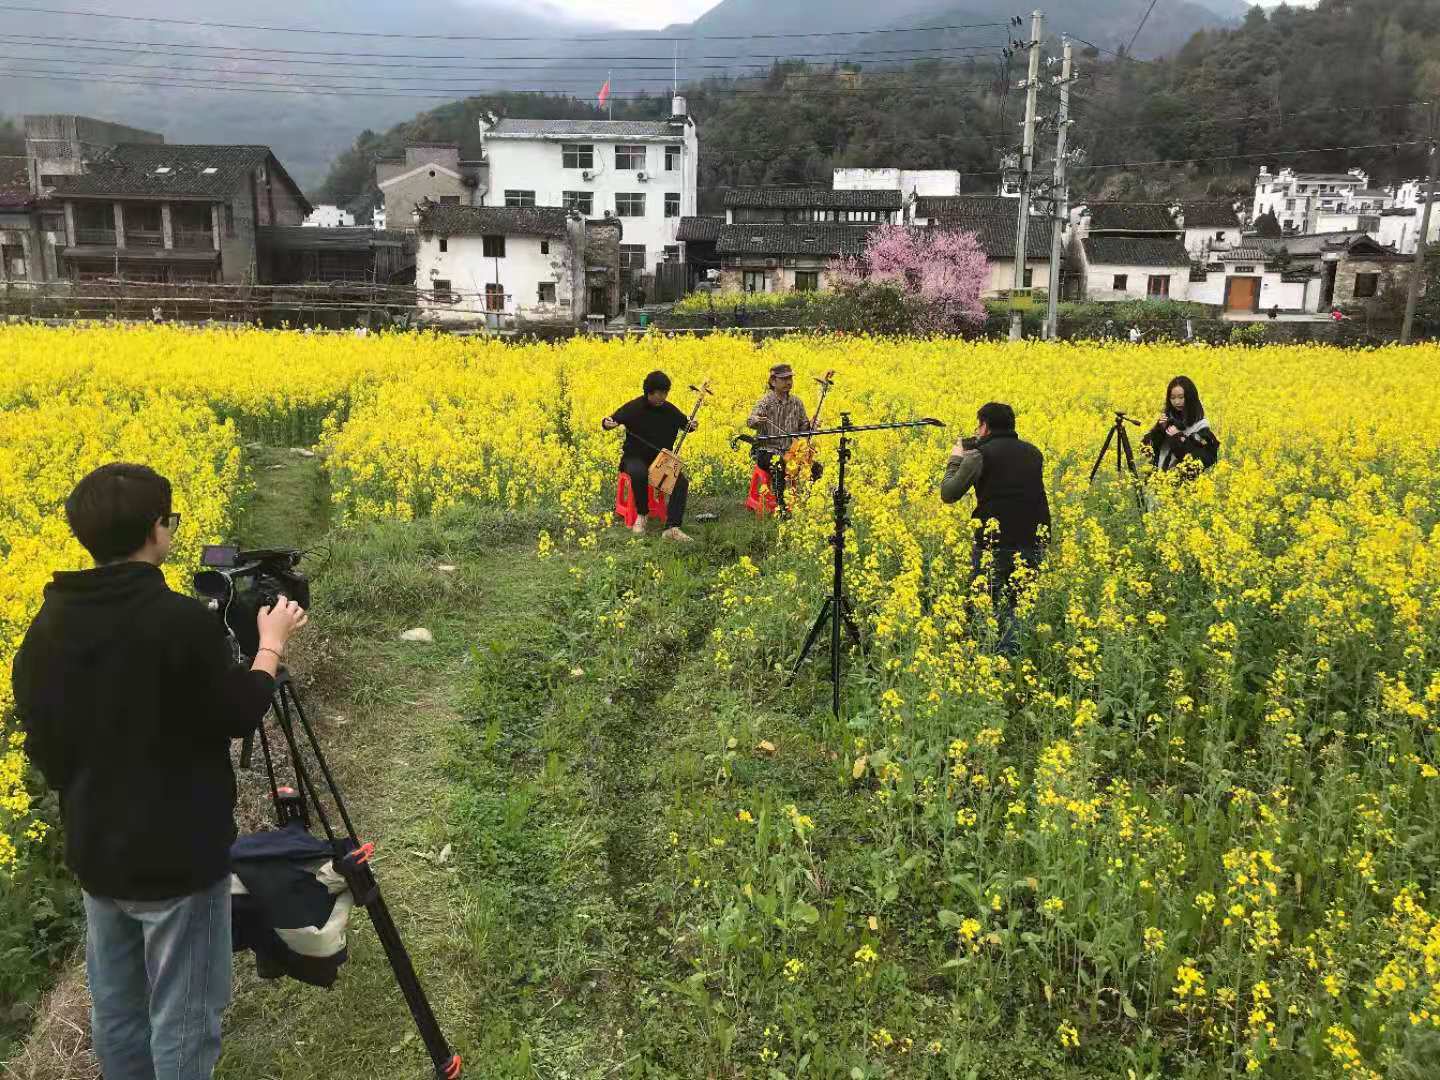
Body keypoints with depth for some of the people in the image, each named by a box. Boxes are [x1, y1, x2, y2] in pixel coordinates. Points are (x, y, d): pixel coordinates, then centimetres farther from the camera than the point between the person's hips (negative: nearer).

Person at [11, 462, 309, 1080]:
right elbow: (240, 715, -12)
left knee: (114, 1007, 21)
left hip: (95, 853, 7)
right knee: (183, 1019, 7)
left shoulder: (47, 626, -3)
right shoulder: (182, 621, -24)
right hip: (178, 857, -6)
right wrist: (271, 644, 3)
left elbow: (41, 743, 6)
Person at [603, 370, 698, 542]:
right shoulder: (634, 408, -9)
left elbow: (684, 425, 17)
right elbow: (609, 421, -2)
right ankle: (642, 514, -14)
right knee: (639, 474, -39)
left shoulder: (670, 410, 1)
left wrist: (691, 426, -6)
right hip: (635, 458, -3)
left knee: (682, 481, -23)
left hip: (662, 460, 3)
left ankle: (672, 528, -27)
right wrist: (607, 424, -27)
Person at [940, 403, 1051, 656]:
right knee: (1019, 604, 17)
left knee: (984, 606, 7)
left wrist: (955, 460, 14)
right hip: (1034, 542, 5)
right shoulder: (1033, 452, 12)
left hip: (994, 543, -5)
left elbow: (948, 494, -3)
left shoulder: (980, 455, -6)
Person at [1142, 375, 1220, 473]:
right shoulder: (1167, 419, 6)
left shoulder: (1200, 425, -5)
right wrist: (1159, 428, -10)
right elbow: (1146, 448, 3)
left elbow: (1204, 459, -16)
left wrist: (1179, 437, -17)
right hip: (1160, 475, 4)